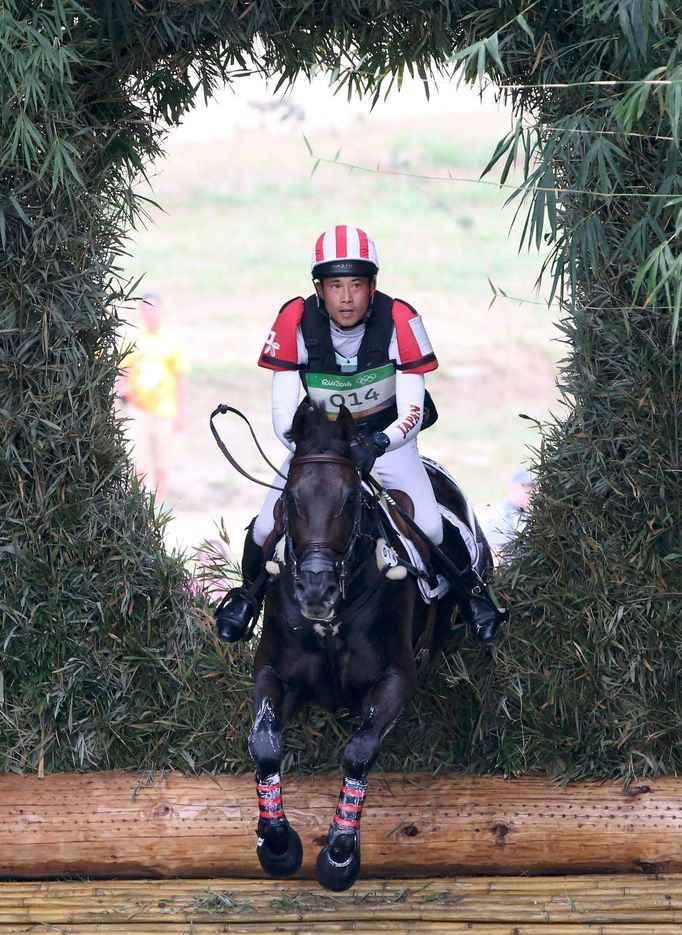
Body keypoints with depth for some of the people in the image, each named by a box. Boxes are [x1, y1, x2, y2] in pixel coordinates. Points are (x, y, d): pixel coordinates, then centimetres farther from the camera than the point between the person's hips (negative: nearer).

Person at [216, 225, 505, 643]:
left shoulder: (399, 320, -26)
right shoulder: (296, 322, -25)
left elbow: (412, 413, -25)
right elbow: (283, 413, -21)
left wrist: (379, 444, -45)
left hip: (387, 433, -1)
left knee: (429, 525, -17)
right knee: (267, 528, -10)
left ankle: (471, 589, 15)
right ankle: (249, 593, 22)